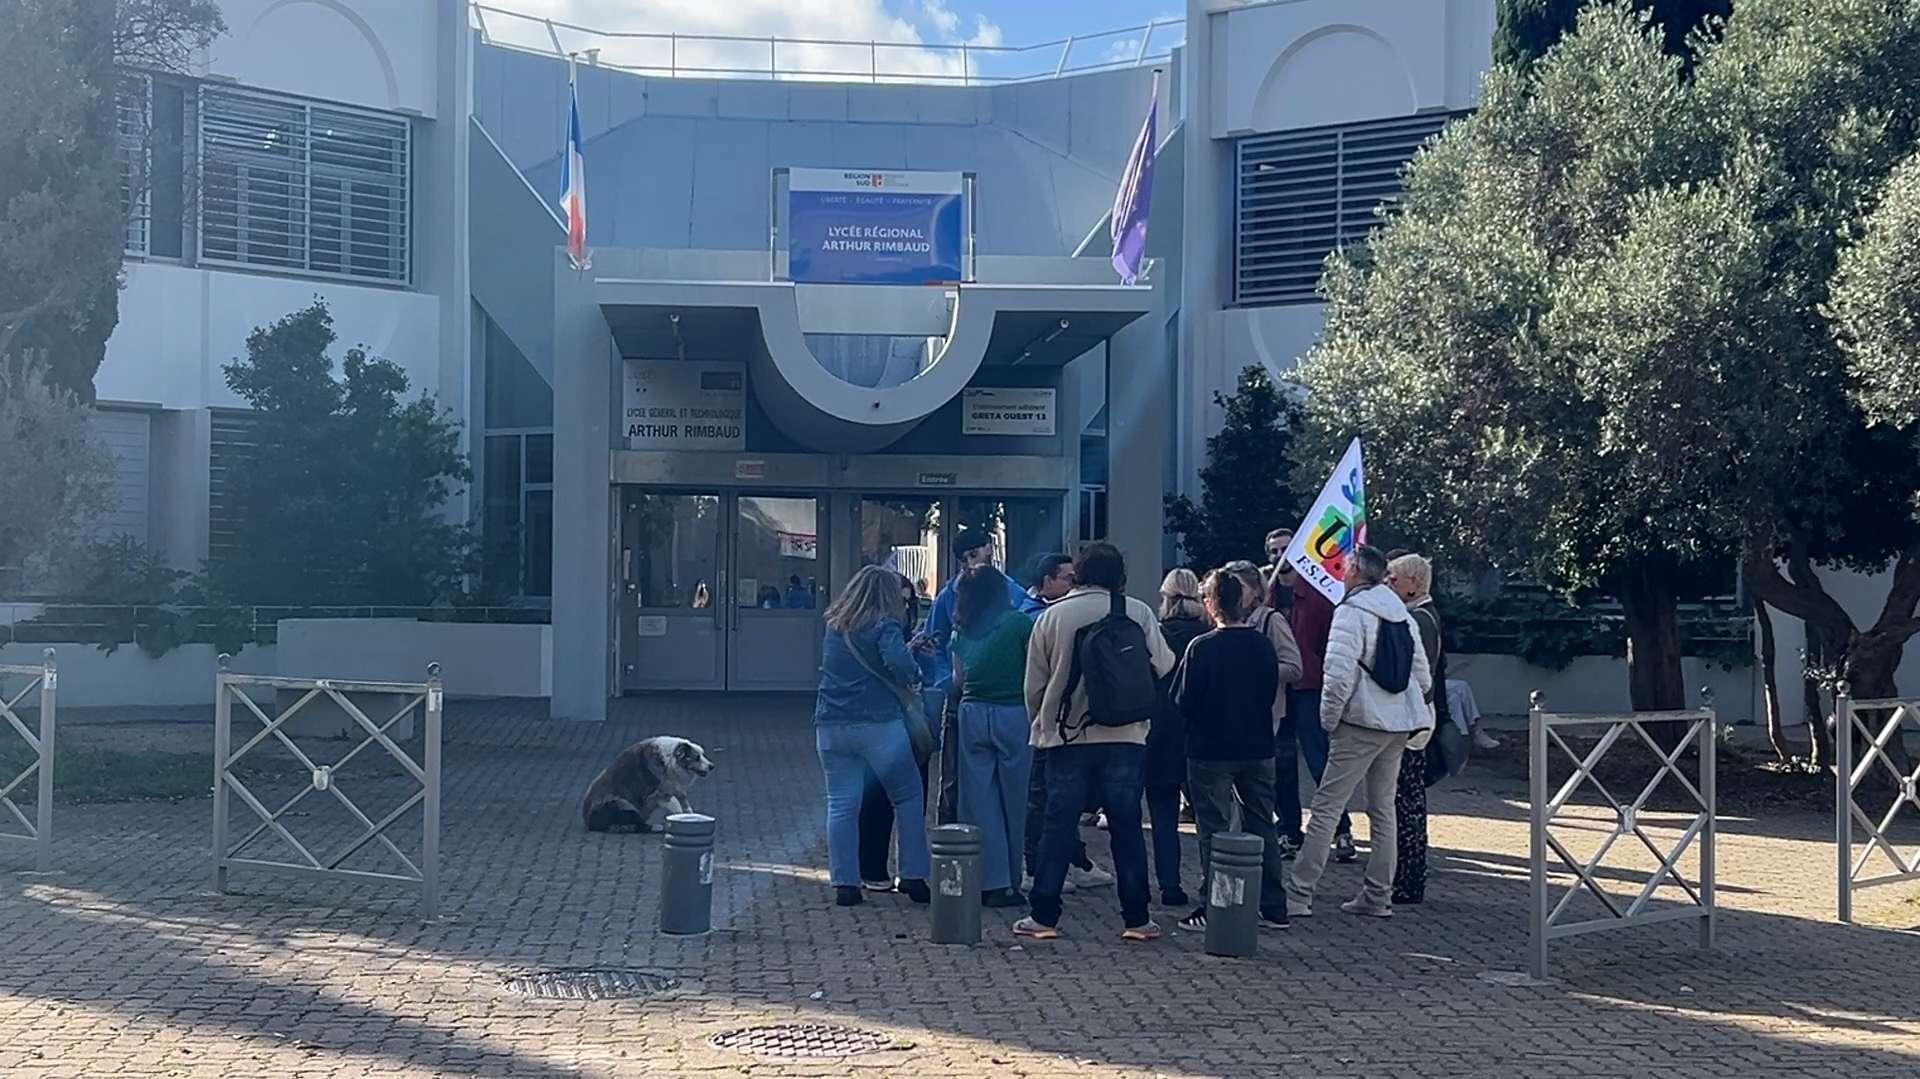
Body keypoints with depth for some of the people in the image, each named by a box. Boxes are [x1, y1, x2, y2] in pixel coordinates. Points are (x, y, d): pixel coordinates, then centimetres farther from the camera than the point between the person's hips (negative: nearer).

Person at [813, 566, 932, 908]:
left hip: (831, 726, 5)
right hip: (878, 725, -5)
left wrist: (911, 646, 25)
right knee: (909, 798, 10)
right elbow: (899, 663, -24)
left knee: (841, 805, 6)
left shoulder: (833, 627, 12)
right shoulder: (884, 626, -7)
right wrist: (913, 674, -2)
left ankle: (844, 883, 2)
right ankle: (913, 877, 9)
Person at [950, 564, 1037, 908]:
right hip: (1013, 713, -3)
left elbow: (958, 680, 12)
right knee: (1012, 801, 7)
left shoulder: (962, 631, 7)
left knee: (979, 801, 6)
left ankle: (987, 882, 3)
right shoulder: (1019, 622, -3)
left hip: (972, 714, 3)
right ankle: (1008, 883, 11)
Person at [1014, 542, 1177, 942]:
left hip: (1067, 737, 1)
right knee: (1126, 827, 6)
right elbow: (1164, 669, 0)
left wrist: (1043, 724, 21)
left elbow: (1034, 685, 7)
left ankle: (1044, 916, 8)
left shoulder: (1052, 616, 2)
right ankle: (1136, 918, 9)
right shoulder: (1138, 613, -2)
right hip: (1125, 737, -1)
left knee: (1058, 826, 6)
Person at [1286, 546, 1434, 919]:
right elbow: (1422, 676, 17)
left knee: (1325, 807, -6)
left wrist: (1329, 720, -9)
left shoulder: (1352, 612, -12)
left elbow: (1338, 674, -20)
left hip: (1362, 724, -8)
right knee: (1383, 809, 14)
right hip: (1400, 726, 8)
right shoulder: (1403, 615, 14)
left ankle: (1298, 895, -8)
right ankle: (1378, 897, 17)